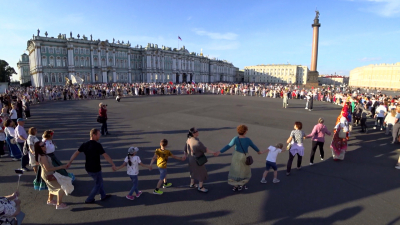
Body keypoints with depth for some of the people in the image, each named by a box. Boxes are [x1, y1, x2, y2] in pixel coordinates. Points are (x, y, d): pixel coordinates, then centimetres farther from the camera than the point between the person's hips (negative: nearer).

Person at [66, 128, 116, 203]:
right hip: (95, 169, -7)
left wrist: (69, 163, 7)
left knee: (99, 181, 25)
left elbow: (76, 153, 0)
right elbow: (106, 156, -23)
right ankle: (89, 199, 25)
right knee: (98, 184, 16)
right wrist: (113, 165, -16)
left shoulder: (85, 145, -3)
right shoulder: (98, 145, -24)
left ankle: (103, 196, 37)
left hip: (88, 168, 7)